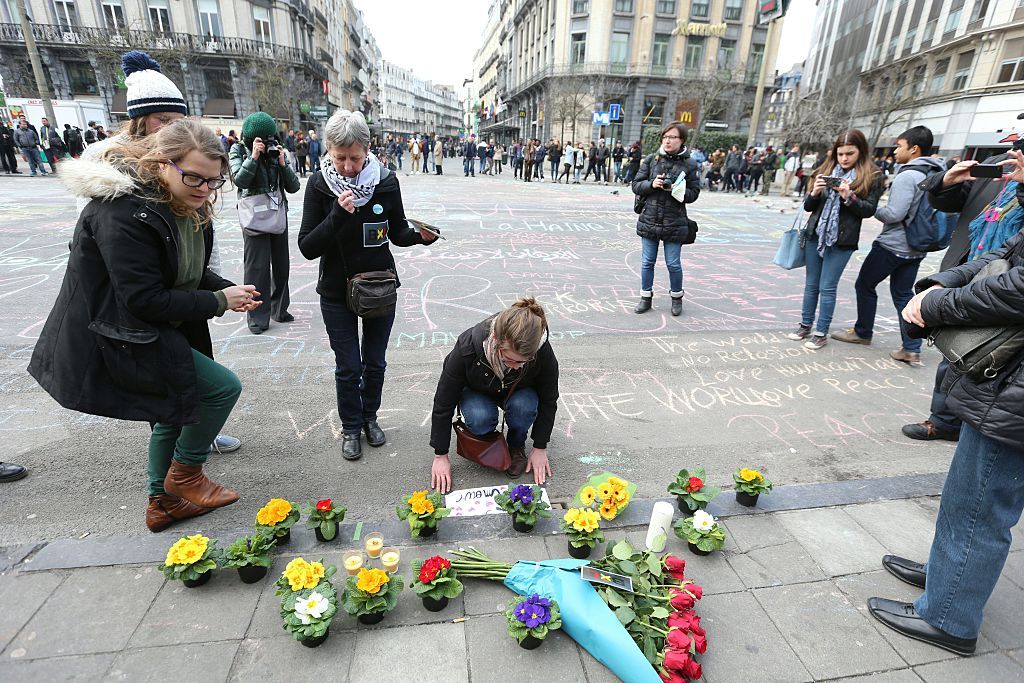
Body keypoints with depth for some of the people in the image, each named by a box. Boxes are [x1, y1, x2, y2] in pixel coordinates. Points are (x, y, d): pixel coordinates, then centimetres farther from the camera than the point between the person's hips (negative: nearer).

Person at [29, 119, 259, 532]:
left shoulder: (186, 205, 1)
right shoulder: (124, 214, -27)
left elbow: (191, 272, 10)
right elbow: (145, 299, -28)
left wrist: (227, 289, -8)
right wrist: (219, 302, -22)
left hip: (164, 329, 10)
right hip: (116, 340, -10)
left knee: (175, 411, 19)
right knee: (223, 387, -11)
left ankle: (163, 503, 38)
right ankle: (184, 474, 14)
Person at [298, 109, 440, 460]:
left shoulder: (386, 181, -9)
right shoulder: (319, 185, -12)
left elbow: (398, 233, 2)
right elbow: (307, 247, -14)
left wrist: (420, 235, -20)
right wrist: (338, 215, -29)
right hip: (337, 292, -1)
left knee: (374, 363, 15)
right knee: (348, 367, 8)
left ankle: (370, 417, 38)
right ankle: (351, 427, 30)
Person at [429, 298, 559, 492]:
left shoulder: (543, 352, -34)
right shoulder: (467, 347, -37)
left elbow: (548, 401, -14)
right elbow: (443, 404, -24)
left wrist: (540, 448, -10)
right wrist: (440, 456, -18)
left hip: (518, 392, 1)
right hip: (477, 390, -1)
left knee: (523, 407, -33)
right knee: (480, 419, -33)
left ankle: (517, 446, -1)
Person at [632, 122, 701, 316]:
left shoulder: (690, 164, -2)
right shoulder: (651, 159, 2)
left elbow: (693, 194, 0)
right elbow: (636, 186, 3)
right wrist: (651, 184, -16)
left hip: (674, 223, -2)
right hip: (649, 219, 2)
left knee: (673, 264, 5)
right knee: (647, 262, 9)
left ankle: (677, 297, 26)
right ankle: (646, 297, 24)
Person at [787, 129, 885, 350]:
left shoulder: (872, 177, -2)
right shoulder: (826, 171, 8)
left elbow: (869, 210, -6)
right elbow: (808, 206, 9)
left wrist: (849, 197, -21)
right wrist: (814, 193, -12)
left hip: (841, 241, -4)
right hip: (815, 235, 4)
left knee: (827, 287, -2)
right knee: (811, 284, 11)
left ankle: (821, 333, 9)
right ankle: (805, 325, 22)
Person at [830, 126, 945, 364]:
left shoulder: (908, 176, -18)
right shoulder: (936, 174, 10)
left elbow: (895, 214, -22)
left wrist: (874, 210, -5)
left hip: (892, 245, -8)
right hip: (915, 247, 8)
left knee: (864, 285, 10)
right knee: (904, 294, 12)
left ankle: (862, 332, 24)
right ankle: (912, 349, 10)